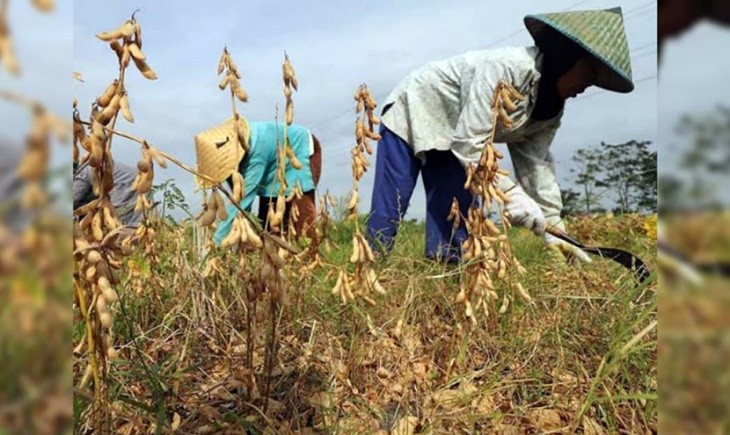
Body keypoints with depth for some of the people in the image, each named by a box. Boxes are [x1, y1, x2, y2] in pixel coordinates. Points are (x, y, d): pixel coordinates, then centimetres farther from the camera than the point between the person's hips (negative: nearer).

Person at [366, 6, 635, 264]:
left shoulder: (551, 109, -5)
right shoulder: (507, 67, -33)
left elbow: (536, 162, -6)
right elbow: (469, 142, -36)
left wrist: (553, 228, -11)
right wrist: (511, 193, -37)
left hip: (451, 141, 8)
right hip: (411, 113, -7)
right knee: (388, 211, -10)